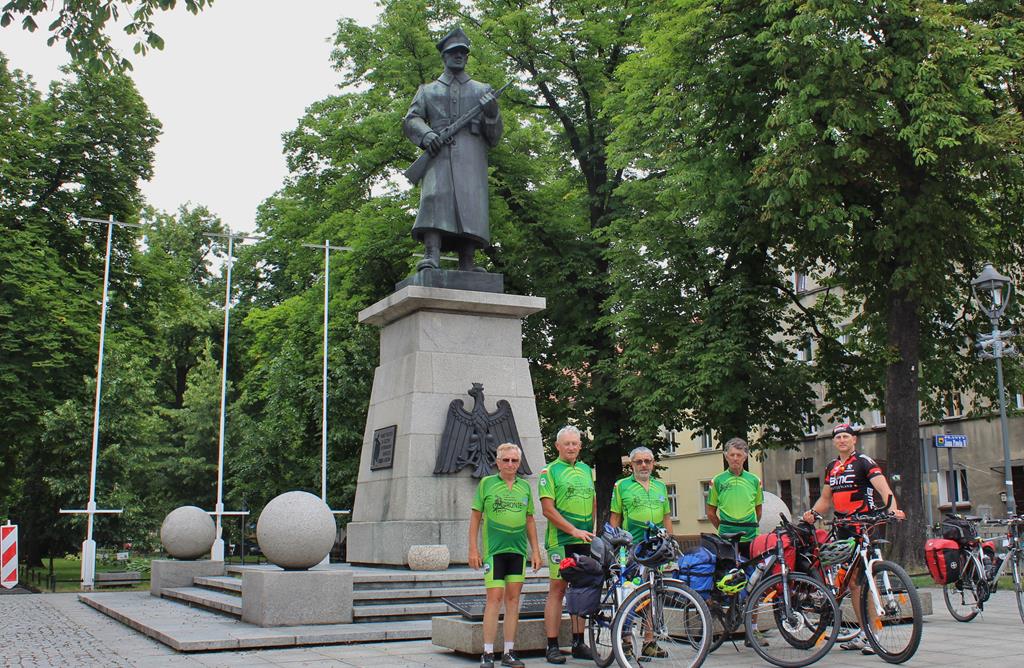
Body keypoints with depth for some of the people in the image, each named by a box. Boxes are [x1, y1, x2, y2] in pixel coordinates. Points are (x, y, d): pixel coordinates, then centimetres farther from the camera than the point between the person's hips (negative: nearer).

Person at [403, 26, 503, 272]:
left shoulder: (482, 90, 26)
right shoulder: (428, 90, 25)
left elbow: (494, 136, 19)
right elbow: (411, 119, 12)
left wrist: (492, 113, -3)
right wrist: (426, 134, -10)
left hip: (471, 153, 1)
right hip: (439, 153, -1)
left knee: (471, 204, -12)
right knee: (435, 197, -21)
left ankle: (467, 264, -16)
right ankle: (431, 256, -31)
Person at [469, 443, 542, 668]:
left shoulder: (525, 487, 11)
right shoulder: (486, 483, 1)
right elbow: (476, 516, 2)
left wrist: (536, 550, 12)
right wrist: (473, 548, -4)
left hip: (518, 550, 4)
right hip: (494, 549, -4)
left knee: (513, 598, 5)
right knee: (494, 597, -8)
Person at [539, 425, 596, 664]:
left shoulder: (586, 470, 16)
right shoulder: (550, 471, -3)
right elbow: (548, 509, -10)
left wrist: (595, 530, 12)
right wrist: (574, 530, -15)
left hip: (585, 540, 6)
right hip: (560, 540, -6)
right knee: (558, 588, -4)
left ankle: (578, 644, 17)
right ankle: (552, 646, 1)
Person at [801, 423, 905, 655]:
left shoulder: (864, 462, -5)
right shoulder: (832, 466, 15)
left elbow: (883, 487, -19)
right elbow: (825, 497, 21)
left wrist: (892, 508, -37)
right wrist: (812, 512, 2)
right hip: (843, 529, 7)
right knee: (852, 582, 9)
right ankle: (864, 633, 17)